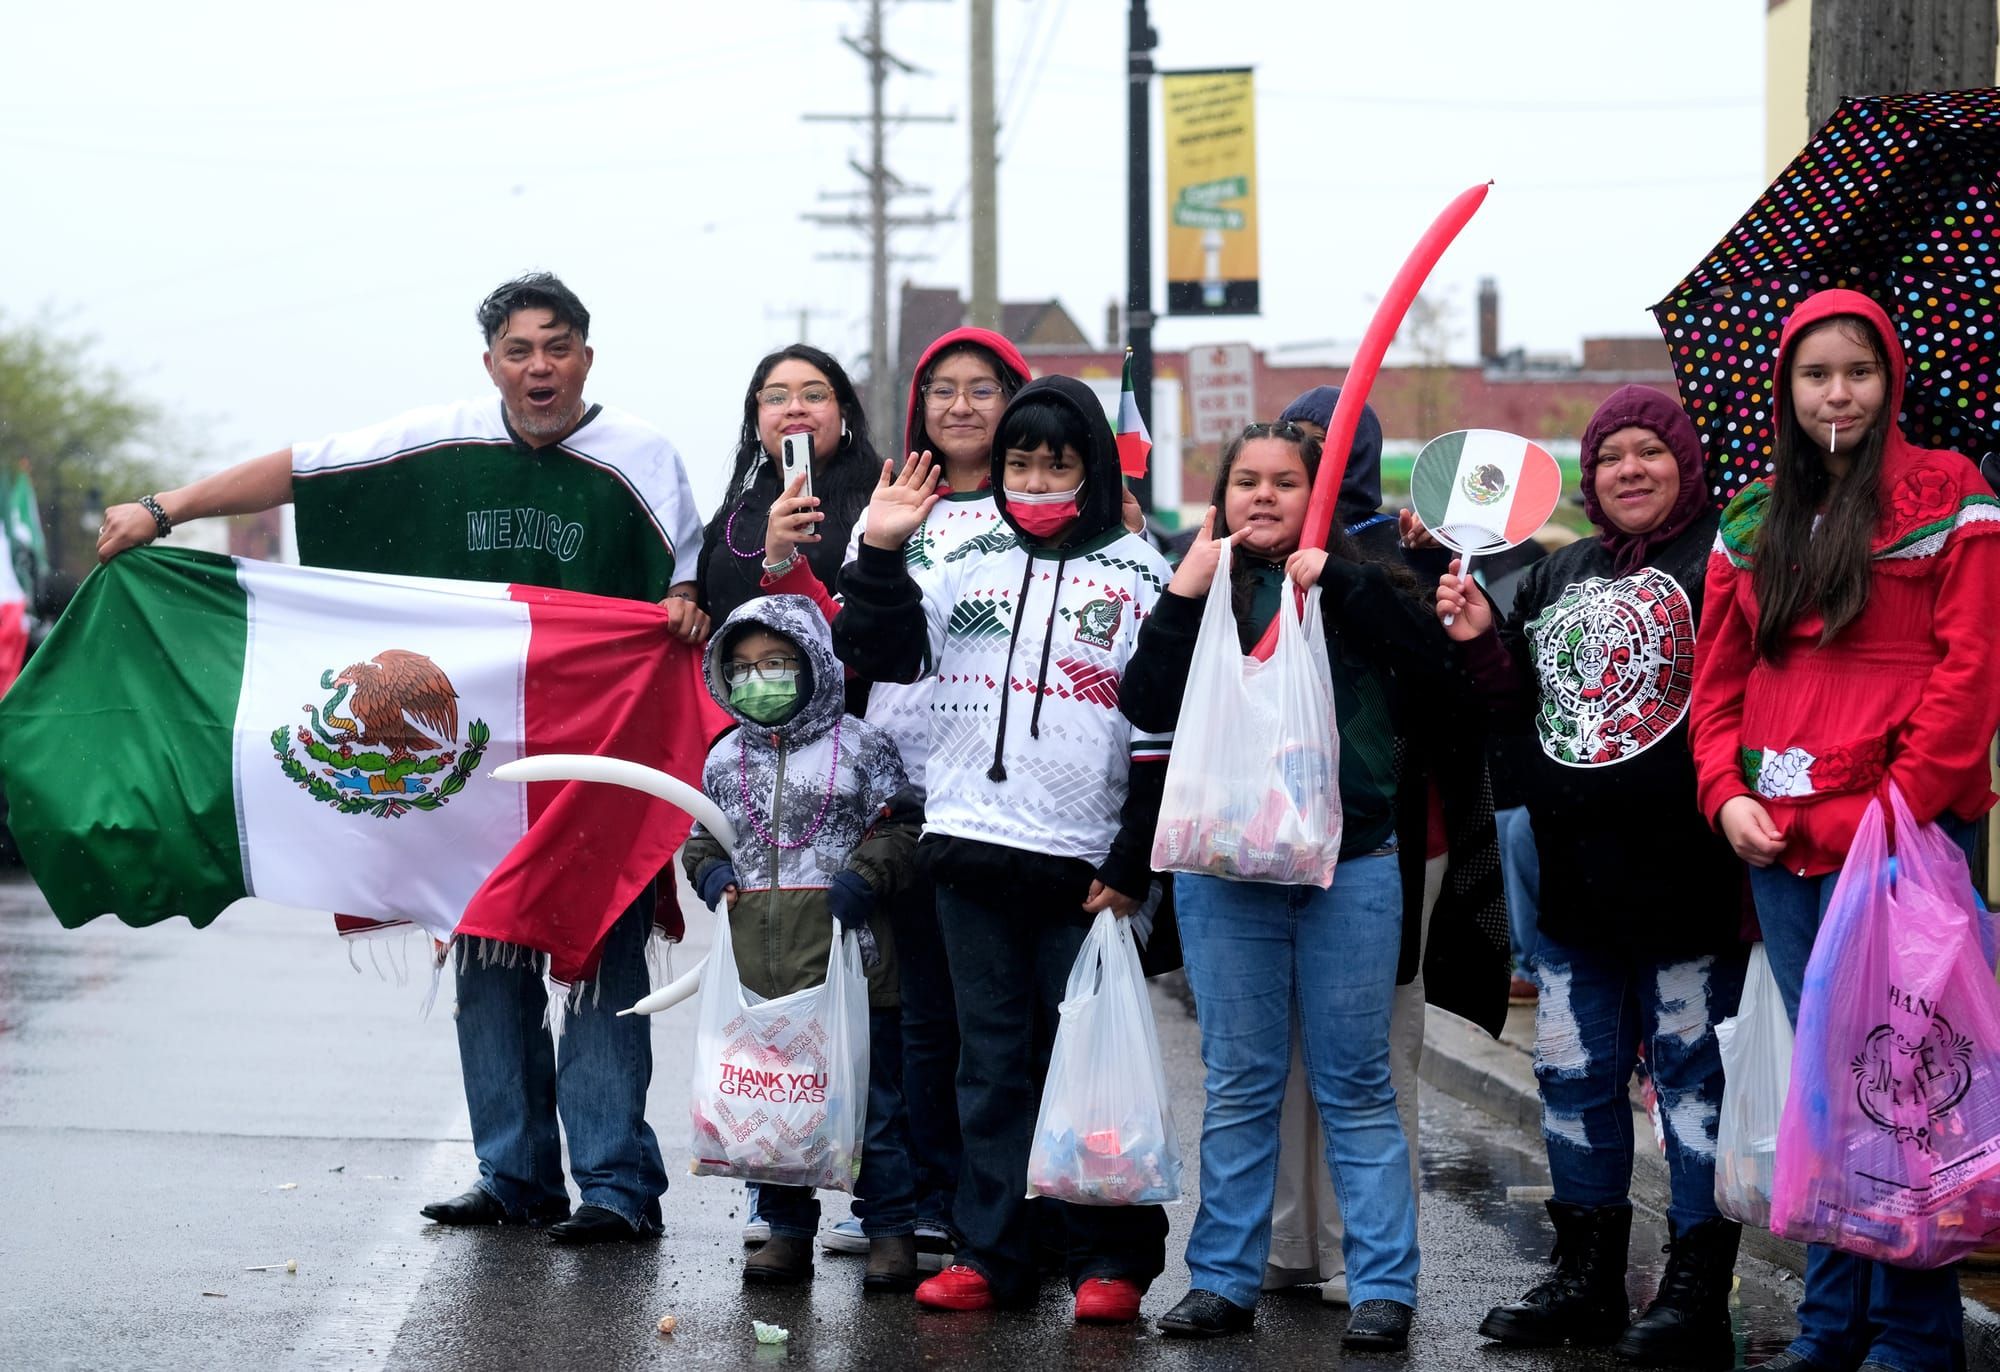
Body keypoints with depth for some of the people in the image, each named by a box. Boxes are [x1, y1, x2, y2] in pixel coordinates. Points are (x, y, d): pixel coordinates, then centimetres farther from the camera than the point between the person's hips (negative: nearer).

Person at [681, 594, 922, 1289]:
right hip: (758, 955, 4)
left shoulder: (858, 743, 0)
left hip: (846, 946, -4)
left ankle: (890, 1230, 7)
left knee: (871, 1094, 0)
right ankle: (787, 1229, 16)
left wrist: (864, 878, -15)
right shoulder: (727, 757, 13)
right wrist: (712, 874, 1)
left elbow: (900, 825, -1)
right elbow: (702, 836, 22)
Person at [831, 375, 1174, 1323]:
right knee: (991, 1058, 7)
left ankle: (1111, 1261, 6)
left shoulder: (1137, 574, 2)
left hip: (1081, 863, -3)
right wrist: (881, 551, -4)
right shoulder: (969, 562, 13)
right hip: (971, 849, 3)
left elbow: (1161, 732, -1)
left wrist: (1132, 868, -5)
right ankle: (989, 1252, 11)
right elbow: (875, 653, 9)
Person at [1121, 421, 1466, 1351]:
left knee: (1355, 1084, 1)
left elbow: (1435, 672, -11)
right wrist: (1184, 597, -11)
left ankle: (1383, 1287, 4)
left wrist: (1340, 583, -14)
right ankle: (1223, 1281, 13)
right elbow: (1146, 707, -4)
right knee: (1238, 1086, 7)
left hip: (1351, 863, -1)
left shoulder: (1357, 586, 5)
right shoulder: (1201, 590, 8)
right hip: (1224, 865, 1)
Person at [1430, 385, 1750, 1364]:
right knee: (1574, 1078, 13)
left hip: (1683, 878, -7)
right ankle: (1586, 1277, 25)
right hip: (1572, 878, 7)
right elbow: (1525, 710, 21)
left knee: (1694, 1077, 0)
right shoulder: (1556, 575, 17)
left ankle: (1697, 1291, 7)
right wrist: (1481, 642, 5)